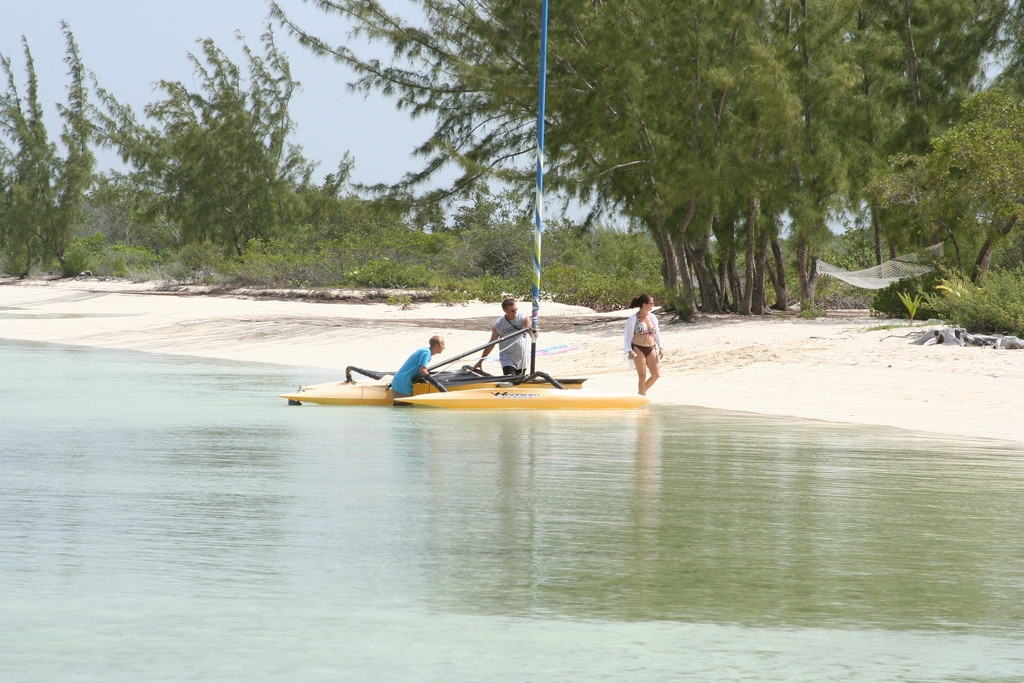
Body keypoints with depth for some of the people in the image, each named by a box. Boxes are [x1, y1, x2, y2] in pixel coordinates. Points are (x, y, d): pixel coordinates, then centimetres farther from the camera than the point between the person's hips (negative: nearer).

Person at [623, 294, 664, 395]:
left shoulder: (652, 317, 8)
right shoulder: (633, 319, -8)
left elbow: (657, 333, 16)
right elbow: (628, 335, -6)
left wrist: (661, 348, 8)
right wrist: (629, 350, -17)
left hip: (651, 349, 5)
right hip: (638, 349, -5)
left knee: (656, 374, -2)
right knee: (642, 376, -2)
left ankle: (642, 390, 21)